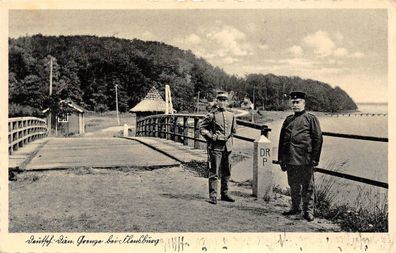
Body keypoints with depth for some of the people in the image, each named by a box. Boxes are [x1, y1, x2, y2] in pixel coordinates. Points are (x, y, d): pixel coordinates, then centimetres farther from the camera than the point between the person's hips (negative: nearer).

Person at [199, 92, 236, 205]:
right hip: (215, 146, -6)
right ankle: (213, 195, -3)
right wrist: (211, 136, -9)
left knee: (226, 172, 11)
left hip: (227, 146, 6)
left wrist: (229, 138, 15)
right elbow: (202, 127, -3)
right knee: (214, 172, -6)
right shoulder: (212, 115, -4)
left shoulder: (231, 115, 12)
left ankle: (225, 194, 22)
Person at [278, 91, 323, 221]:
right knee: (293, 186, 15)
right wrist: (281, 158, 12)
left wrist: (314, 159, -9)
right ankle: (295, 208, 29)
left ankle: (308, 211, 15)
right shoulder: (288, 120, 14)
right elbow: (282, 140, 16)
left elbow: (318, 139, -4)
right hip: (290, 160, 5)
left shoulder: (311, 119, -1)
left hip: (305, 160, -5)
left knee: (307, 186, 4)